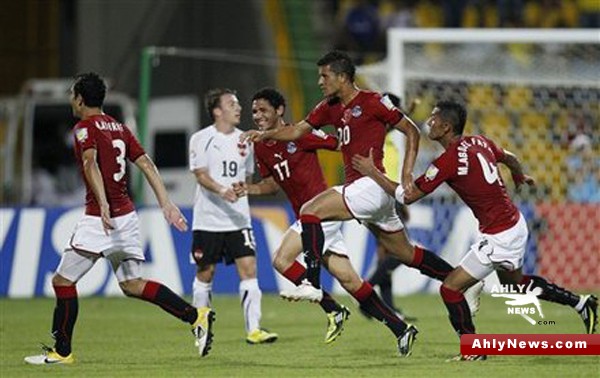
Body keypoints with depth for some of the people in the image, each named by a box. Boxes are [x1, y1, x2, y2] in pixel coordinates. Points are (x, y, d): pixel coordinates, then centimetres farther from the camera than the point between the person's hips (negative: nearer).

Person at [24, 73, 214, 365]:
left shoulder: (85, 128, -7)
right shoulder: (119, 128, 17)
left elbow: (90, 163, -24)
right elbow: (147, 165, 12)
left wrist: (103, 204, -36)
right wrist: (166, 203, 8)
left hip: (99, 218, -8)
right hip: (127, 215, 8)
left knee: (63, 280, 2)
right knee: (132, 284, 9)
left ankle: (62, 351, 5)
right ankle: (196, 316, -5)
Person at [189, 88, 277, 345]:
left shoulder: (244, 140, 10)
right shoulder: (201, 139, -3)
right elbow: (201, 175, -12)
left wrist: (243, 188, 7)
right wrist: (222, 191, -27)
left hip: (238, 219, 3)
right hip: (208, 219, -3)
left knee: (248, 268, -9)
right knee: (205, 273, 5)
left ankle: (253, 329, -10)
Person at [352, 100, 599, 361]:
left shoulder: (448, 161, -21)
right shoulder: (479, 142, 3)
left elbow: (408, 196, -16)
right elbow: (510, 159, 23)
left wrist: (372, 172, -6)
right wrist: (520, 178, 47)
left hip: (499, 238, -9)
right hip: (515, 223, 9)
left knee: (450, 289, -2)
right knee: (514, 283, 32)